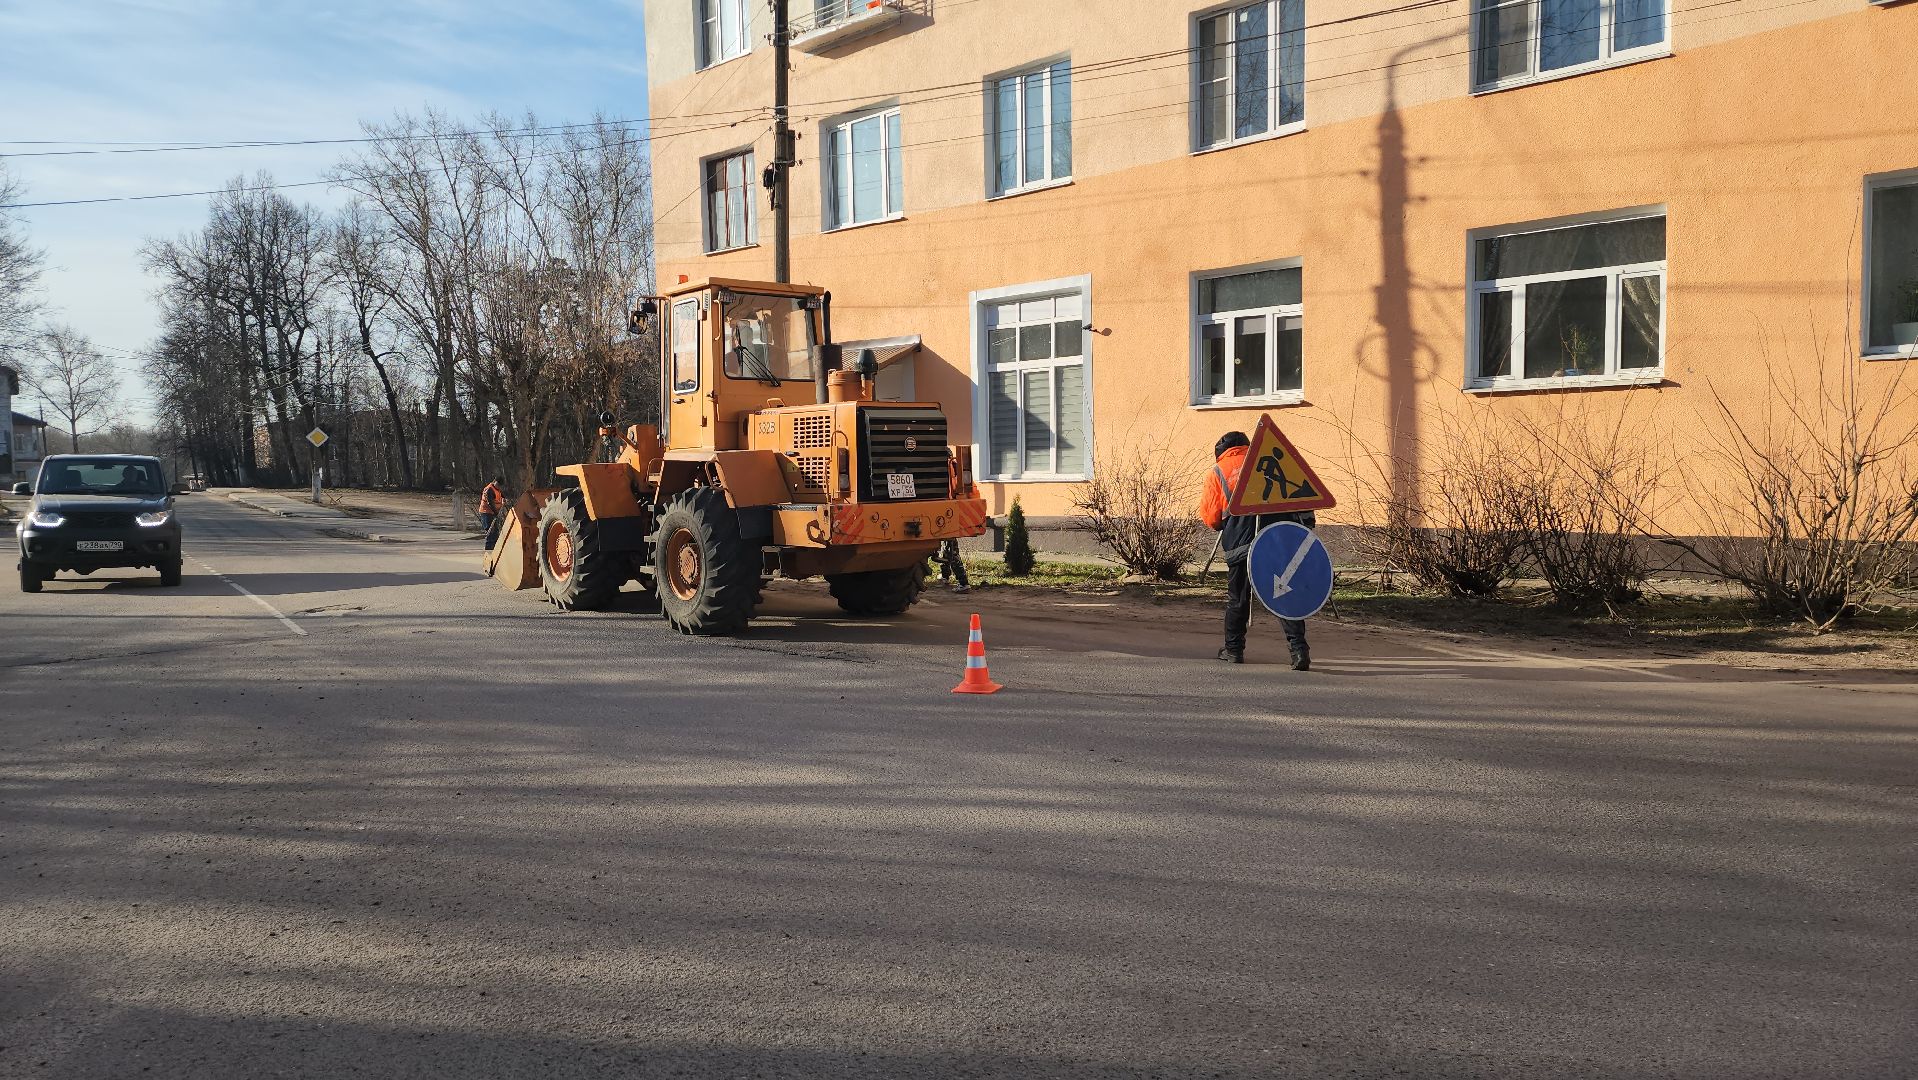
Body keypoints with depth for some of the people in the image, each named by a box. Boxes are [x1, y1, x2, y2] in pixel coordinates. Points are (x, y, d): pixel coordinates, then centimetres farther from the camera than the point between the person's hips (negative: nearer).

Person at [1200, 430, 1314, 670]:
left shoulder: (1217, 473, 13)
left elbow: (1210, 516, 10)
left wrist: (1223, 527, 29)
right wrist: (1307, 520, 13)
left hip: (1240, 545, -1)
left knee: (1237, 599, 12)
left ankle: (1233, 650, 21)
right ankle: (1298, 647, -10)